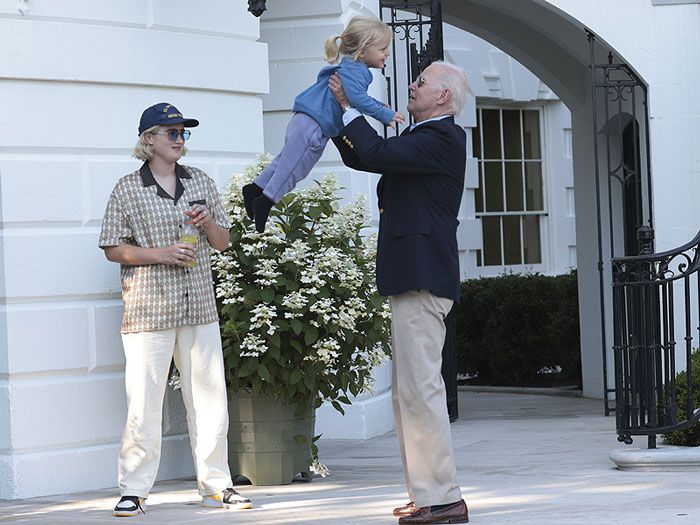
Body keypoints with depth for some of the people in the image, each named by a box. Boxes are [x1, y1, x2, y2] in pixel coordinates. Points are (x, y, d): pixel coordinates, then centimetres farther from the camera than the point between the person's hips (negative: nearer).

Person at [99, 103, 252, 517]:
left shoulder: (201, 182, 12)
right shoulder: (128, 190, 0)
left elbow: (223, 242, 17)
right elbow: (113, 248, -1)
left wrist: (208, 222, -5)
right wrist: (160, 254, -14)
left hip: (200, 309, 4)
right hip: (149, 310, -4)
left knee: (210, 399, 5)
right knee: (144, 402, -5)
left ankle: (216, 485, 15)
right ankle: (134, 491, 3)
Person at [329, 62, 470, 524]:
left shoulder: (441, 139, -13)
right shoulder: (425, 138, 19)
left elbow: (376, 152, -22)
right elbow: (360, 157, 25)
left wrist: (349, 107, -9)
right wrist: (341, 112, 15)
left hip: (423, 278, -11)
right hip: (414, 277, 11)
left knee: (421, 387, -11)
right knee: (408, 392, 13)